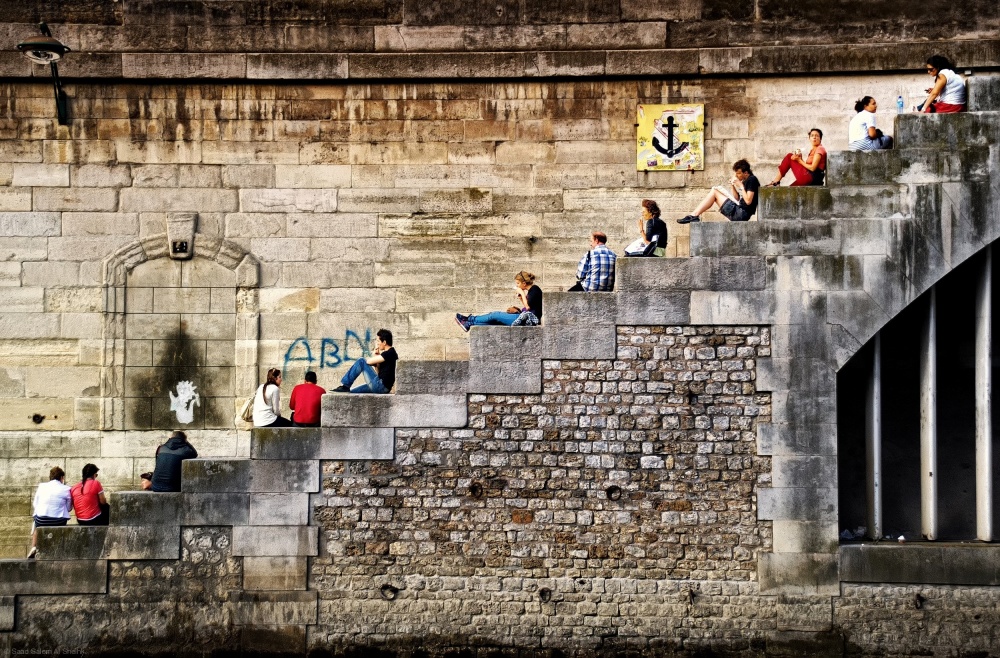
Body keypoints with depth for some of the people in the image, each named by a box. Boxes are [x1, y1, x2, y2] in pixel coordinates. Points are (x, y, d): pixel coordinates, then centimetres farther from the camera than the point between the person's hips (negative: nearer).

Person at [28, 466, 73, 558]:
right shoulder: (66, 489, -3)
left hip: (41, 521, 2)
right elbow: (69, 508, 5)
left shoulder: (41, 486, 3)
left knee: (36, 524, 36)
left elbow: (34, 505, 9)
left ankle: (34, 547, 19)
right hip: (58, 522, -2)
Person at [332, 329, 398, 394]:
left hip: (380, 386, -10)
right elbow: (378, 371, 22)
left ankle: (344, 385, -4)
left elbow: (369, 361, -13)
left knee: (361, 362, -7)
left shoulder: (390, 353, -14)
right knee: (351, 393, 16)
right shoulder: (390, 353, 17)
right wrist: (376, 354, 11)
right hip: (381, 387, 10)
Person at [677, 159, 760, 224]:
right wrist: (732, 185, 5)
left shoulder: (752, 180, -10)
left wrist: (741, 186, -12)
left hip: (741, 213, -10)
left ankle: (694, 215, -5)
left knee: (714, 192, -6)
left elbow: (748, 201, -18)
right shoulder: (745, 181, 18)